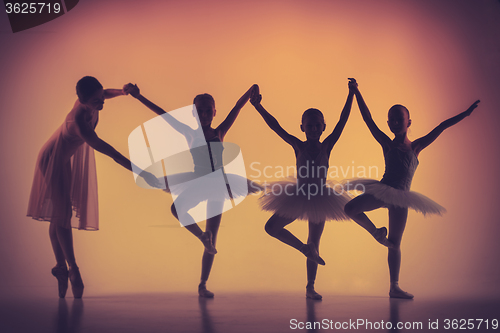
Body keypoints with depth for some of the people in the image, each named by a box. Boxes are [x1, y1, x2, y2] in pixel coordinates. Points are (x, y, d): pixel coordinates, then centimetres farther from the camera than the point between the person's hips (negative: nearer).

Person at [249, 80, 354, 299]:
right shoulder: (298, 146, -6)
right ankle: (305, 249, 10)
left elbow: (342, 121, -10)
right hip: (298, 198, 1)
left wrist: (351, 95, -14)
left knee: (314, 243, 7)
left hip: (320, 199, 0)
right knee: (272, 227, -8)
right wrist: (258, 107, -19)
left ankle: (310, 288, 17)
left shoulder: (327, 146, -5)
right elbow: (275, 126, -11)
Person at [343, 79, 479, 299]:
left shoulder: (416, 146, 5)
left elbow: (442, 127, 5)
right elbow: (368, 120, -1)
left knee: (395, 244, 6)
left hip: (400, 198, 0)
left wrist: (466, 114, 3)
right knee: (350, 209, -24)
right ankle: (376, 232, 3)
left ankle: (394, 287, 14)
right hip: (382, 192, 0)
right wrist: (357, 93, -4)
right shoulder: (387, 145, 3)